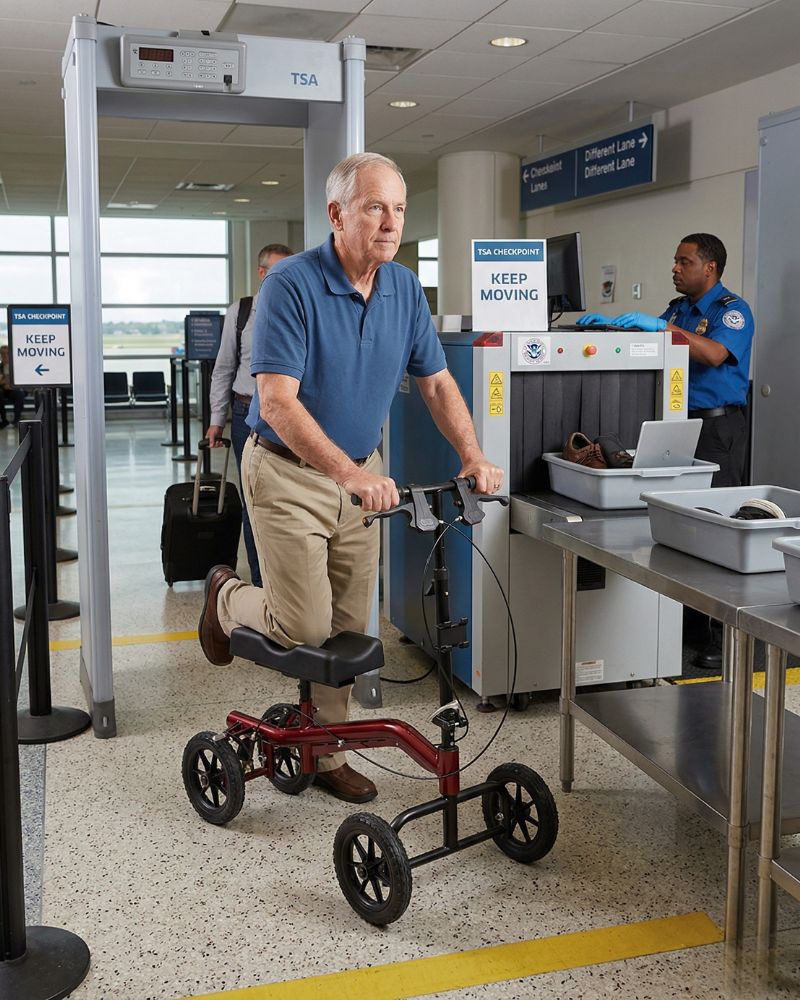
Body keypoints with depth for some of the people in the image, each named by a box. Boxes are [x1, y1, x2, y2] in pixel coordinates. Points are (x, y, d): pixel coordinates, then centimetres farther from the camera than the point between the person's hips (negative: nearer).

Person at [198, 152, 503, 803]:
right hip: (290, 474, -6)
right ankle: (229, 598, 26)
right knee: (306, 628, -7)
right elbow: (278, 402, -26)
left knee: (349, 627, 10)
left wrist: (472, 456, -10)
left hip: (362, 477, 6)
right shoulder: (292, 284, -19)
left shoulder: (405, 289, 1)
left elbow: (437, 382, 6)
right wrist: (349, 473, -37)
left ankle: (327, 752, 28)